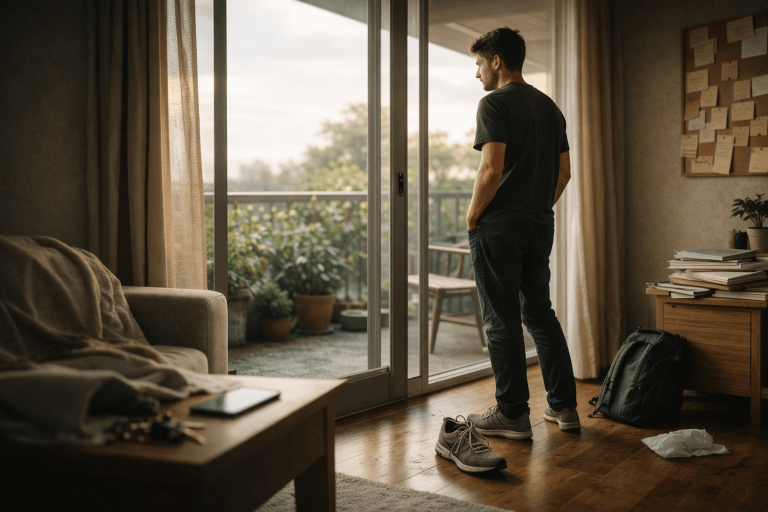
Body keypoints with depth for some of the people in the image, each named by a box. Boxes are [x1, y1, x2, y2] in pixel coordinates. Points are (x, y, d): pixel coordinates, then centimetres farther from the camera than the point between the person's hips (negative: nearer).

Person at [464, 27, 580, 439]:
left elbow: (492, 169, -20)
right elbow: (564, 171, 15)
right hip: (541, 224, 8)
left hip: (499, 225, -8)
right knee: (540, 312, 16)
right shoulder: (549, 106, 15)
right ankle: (563, 406, 20)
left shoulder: (494, 103, -9)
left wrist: (472, 217, -9)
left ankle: (513, 414, 7)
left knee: (501, 320, 0)